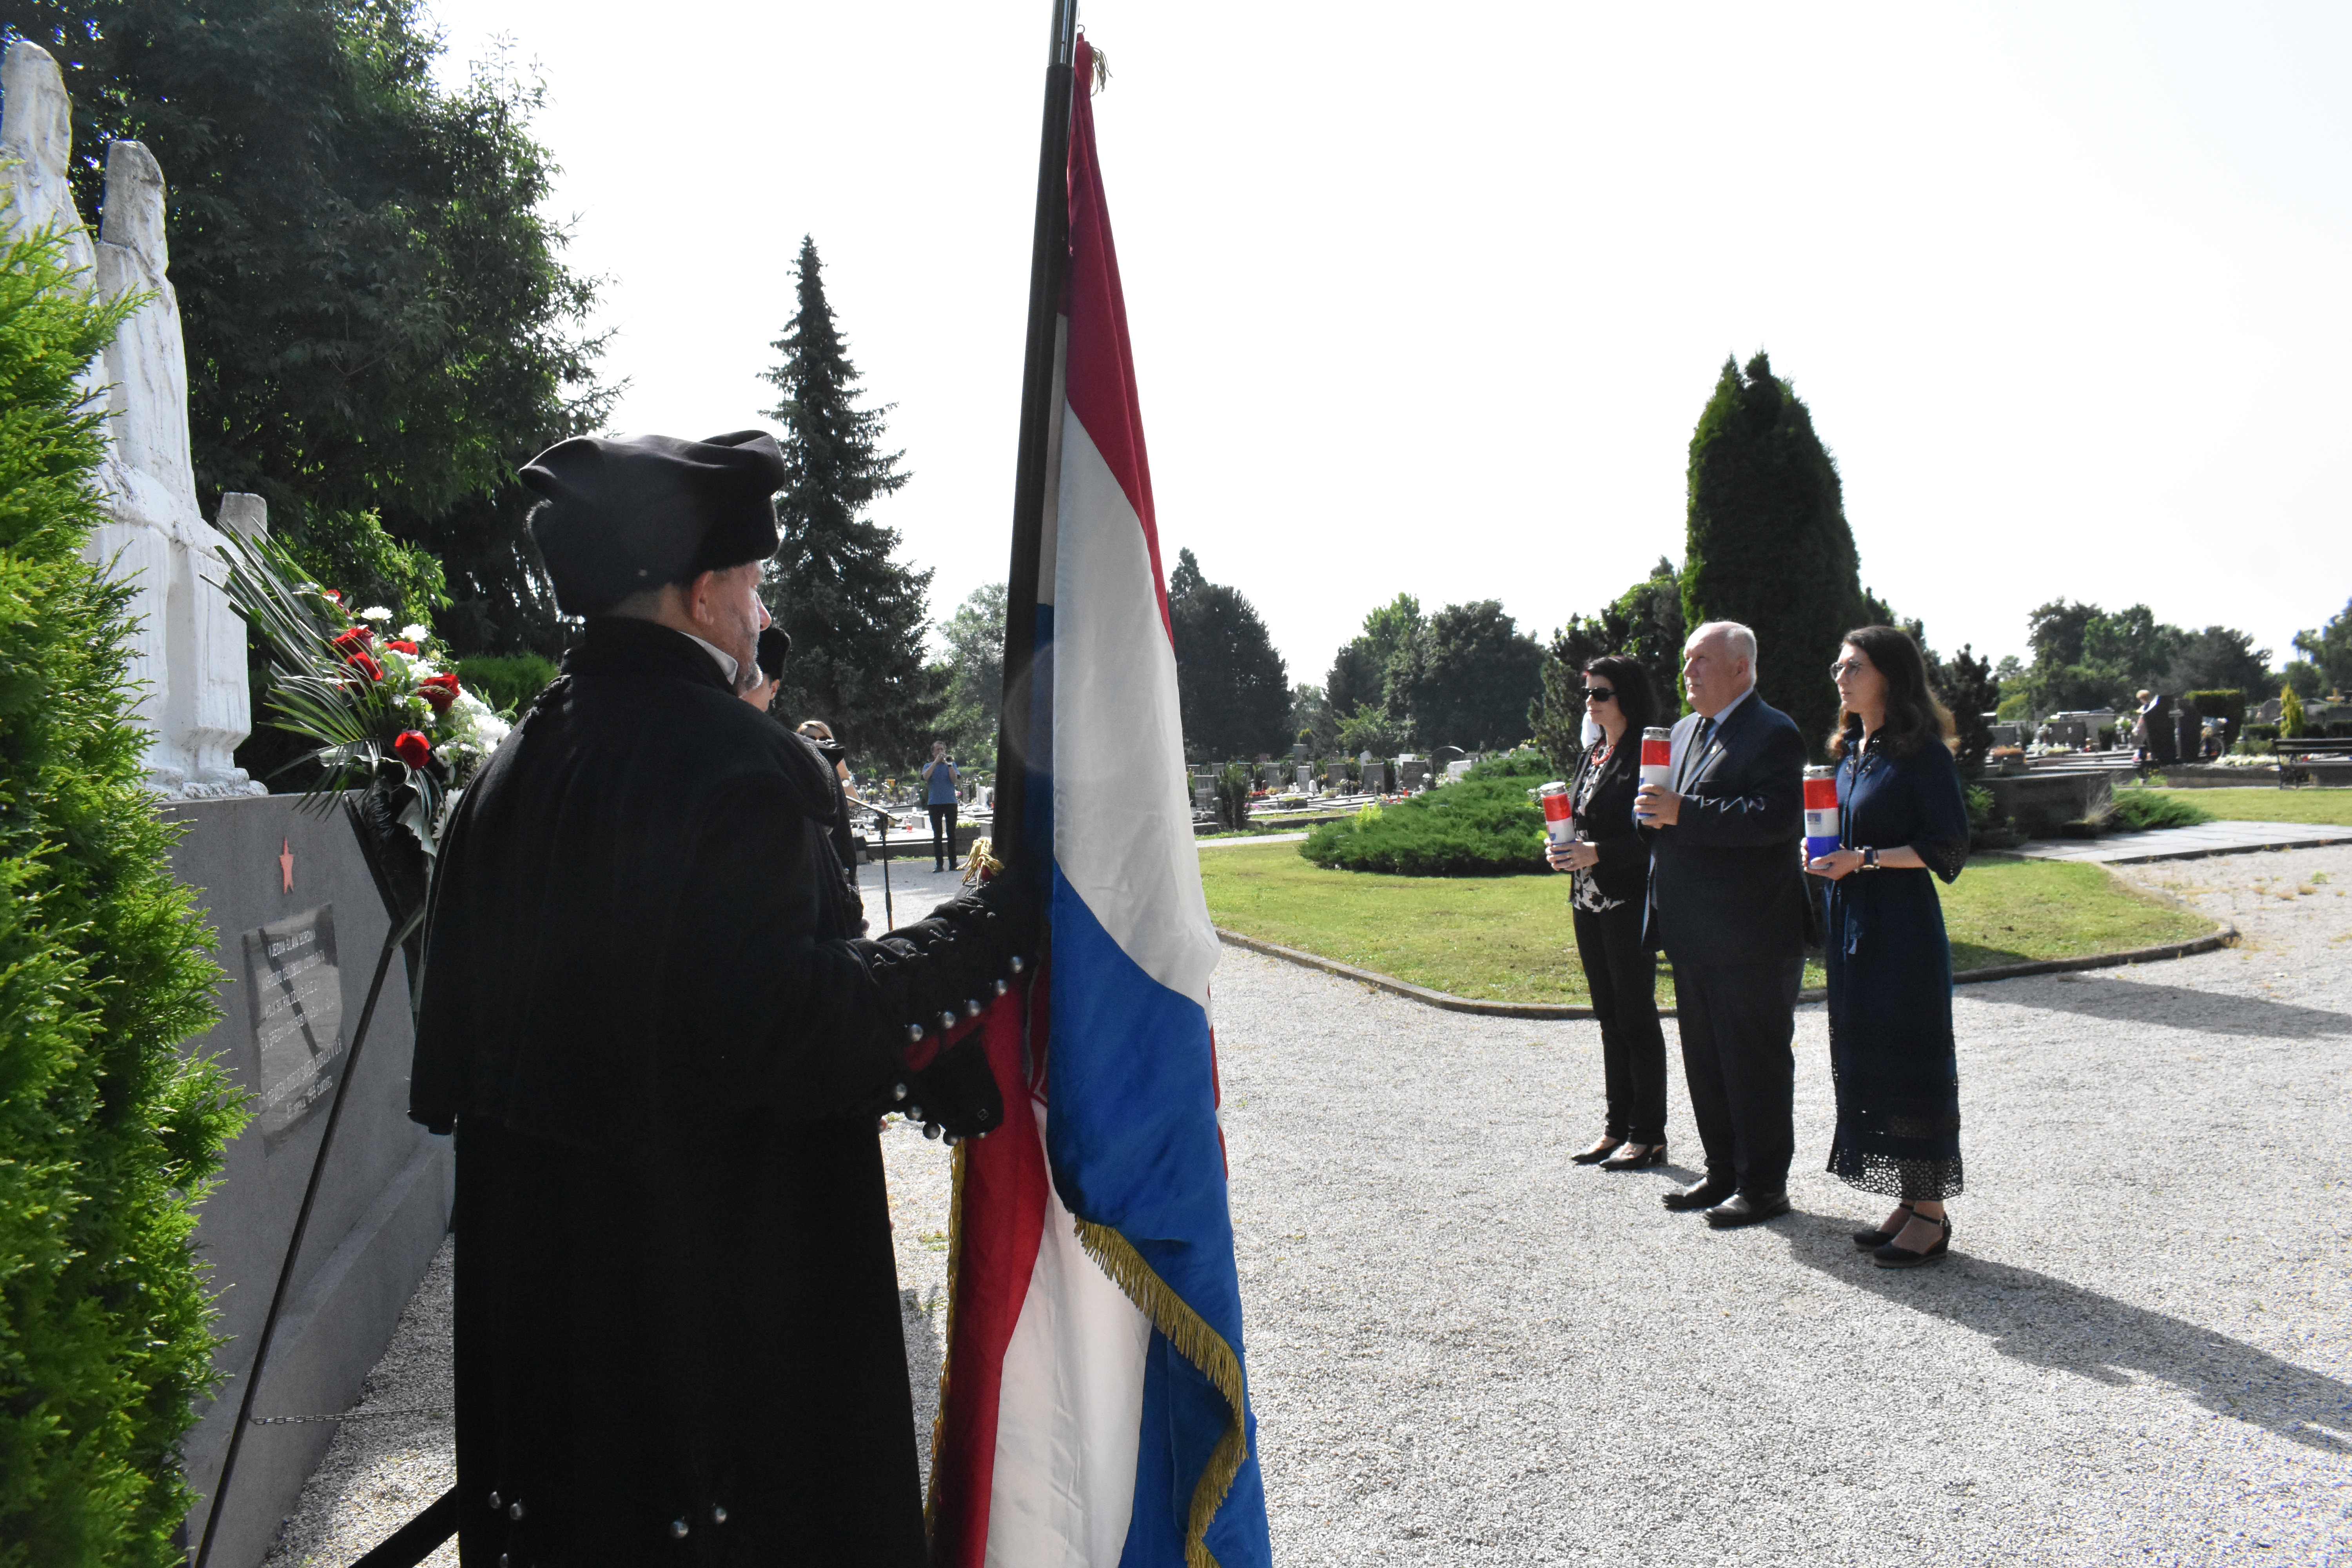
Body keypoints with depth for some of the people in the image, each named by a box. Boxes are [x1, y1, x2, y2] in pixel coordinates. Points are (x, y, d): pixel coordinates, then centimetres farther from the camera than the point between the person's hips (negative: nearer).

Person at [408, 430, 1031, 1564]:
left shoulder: (511, 770, 6)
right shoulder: (734, 765, -19)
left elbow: (452, 1042, 10)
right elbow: (790, 1022, -24)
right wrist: (998, 922, -17)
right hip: (724, 1283, -8)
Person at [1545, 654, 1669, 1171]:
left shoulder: (1645, 754, -11)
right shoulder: (1593, 754, 15)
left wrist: (1598, 853, -22)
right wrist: (1564, 848, 3)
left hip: (1629, 900, -9)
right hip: (1590, 899, 9)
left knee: (1636, 1015, -2)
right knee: (1609, 1016, 13)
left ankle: (1648, 1136, 7)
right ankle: (1618, 1128, 21)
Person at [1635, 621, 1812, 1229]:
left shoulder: (1772, 735, -12)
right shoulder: (1686, 731, 16)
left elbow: (1774, 818, -25)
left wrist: (1682, 812, -27)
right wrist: (1657, 811, 3)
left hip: (1751, 941, -9)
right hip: (1695, 938, 9)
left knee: (1756, 1063, 1)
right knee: (1705, 1062, 16)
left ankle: (1764, 1184, 13)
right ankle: (1723, 1172, 28)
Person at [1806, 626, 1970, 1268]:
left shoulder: (1921, 751, -11)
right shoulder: (1852, 750, 13)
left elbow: (1946, 846, -14)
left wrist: (1864, 859, -19)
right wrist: (1831, 855, 3)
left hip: (1904, 926, -8)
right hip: (1852, 921, 8)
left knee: (1910, 1061, -2)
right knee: (1865, 1059, 10)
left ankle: (1930, 1213, 8)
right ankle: (1908, 1201, 20)